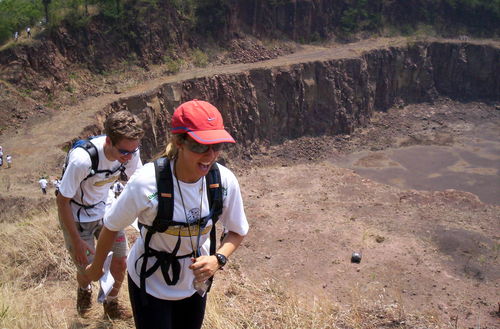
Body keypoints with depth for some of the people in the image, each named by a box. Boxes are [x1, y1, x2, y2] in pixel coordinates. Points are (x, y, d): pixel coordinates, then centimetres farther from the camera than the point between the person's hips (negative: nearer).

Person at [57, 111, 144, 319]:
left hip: (105, 209, 4)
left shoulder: (130, 150, -22)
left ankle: (111, 304, 36)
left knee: (120, 265, 6)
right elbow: (62, 200, -24)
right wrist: (77, 241, -18)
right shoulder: (82, 159, -37)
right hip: (77, 215, -4)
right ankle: (84, 290, 46)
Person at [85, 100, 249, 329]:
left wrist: (218, 259, -23)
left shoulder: (225, 181, -21)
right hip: (149, 284, -3)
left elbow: (237, 231, -4)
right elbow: (111, 226, -12)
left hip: (194, 284, 4)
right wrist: (96, 266, 3)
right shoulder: (146, 182, -30)